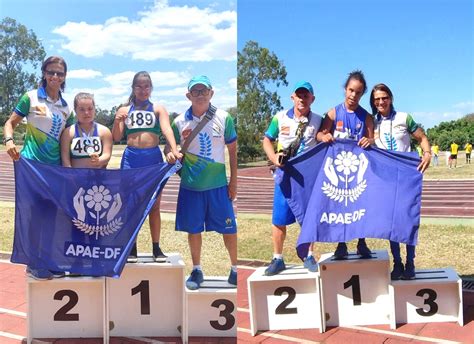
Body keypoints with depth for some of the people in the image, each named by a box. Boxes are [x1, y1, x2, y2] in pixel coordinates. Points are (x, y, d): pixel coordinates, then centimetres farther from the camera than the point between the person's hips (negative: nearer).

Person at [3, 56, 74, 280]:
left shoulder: (66, 107, 11)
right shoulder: (31, 97, -3)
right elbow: (11, 122, -2)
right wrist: (8, 140, -20)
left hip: (55, 166, 5)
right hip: (32, 163, -5)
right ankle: (34, 263, 9)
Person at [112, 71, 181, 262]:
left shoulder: (158, 109, 6)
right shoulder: (124, 110, 11)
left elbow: (167, 130, -12)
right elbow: (116, 138, 8)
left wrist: (174, 150, -30)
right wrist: (117, 121, -12)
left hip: (153, 157, -1)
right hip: (131, 157, 1)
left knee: (154, 205, 5)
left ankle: (156, 248, 13)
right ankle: (132, 248, 13)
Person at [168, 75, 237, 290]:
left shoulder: (224, 118, -2)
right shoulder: (180, 122, 0)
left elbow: (233, 151, 3)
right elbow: (170, 150, 9)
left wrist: (234, 182, 1)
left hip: (218, 184, -1)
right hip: (190, 185, 1)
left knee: (228, 229, 4)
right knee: (193, 229, 10)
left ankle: (235, 269, 23)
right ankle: (197, 270, 28)